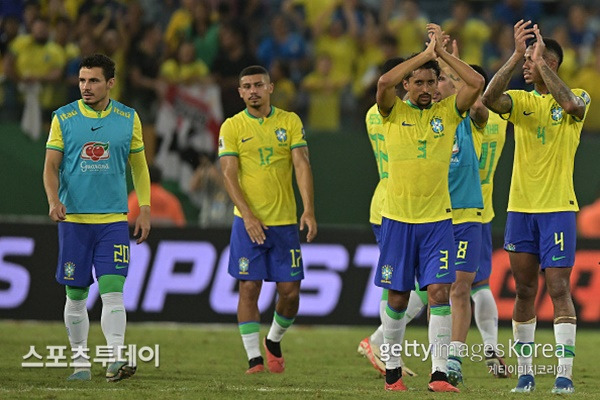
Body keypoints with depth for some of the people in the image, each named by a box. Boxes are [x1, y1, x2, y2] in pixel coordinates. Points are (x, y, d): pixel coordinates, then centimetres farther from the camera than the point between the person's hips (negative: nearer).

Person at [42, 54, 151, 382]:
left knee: (112, 291, -12)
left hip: (114, 220, 0)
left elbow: (139, 166, 13)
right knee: (75, 296, 4)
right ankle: (80, 362, 13)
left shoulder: (128, 118, 5)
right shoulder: (63, 118, 2)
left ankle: (115, 360, -16)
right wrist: (54, 200, -17)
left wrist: (144, 210, 7)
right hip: (73, 219, 0)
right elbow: (51, 166, 1)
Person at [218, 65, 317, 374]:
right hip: (248, 222, -2)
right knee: (249, 288, -5)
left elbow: (302, 165, -2)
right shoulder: (232, 127, 1)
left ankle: (274, 341, 27)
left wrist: (309, 209, -15)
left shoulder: (290, 122, 5)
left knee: (290, 291, 1)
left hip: (285, 221, 2)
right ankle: (254, 357, 0)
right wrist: (248, 214, -19)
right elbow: (229, 174, -5)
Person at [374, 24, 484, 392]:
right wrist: (426, 53, -17)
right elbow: (384, 82, -20)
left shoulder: (448, 111, 4)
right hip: (398, 218, 0)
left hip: (438, 220, 0)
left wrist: (442, 52, -8)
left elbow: (478, 83, -11)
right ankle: (392, 370, 19)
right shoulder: (395, 112, 1)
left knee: (439, 292, -10)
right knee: (397, 298, 6)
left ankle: (439, 373, -13)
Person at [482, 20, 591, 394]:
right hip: (520, 208, 4)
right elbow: (490, 98, -12)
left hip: (558, 209, -4)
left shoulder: (578, 98, -1)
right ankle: (525, 371, 12)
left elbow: (571, 104, -26)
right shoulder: (521, 101, 8)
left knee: (559, 289, -8)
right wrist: (516, 55, -20)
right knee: (525, 290, 7)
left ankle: (565, 373, -9)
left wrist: (539, 59, -21)